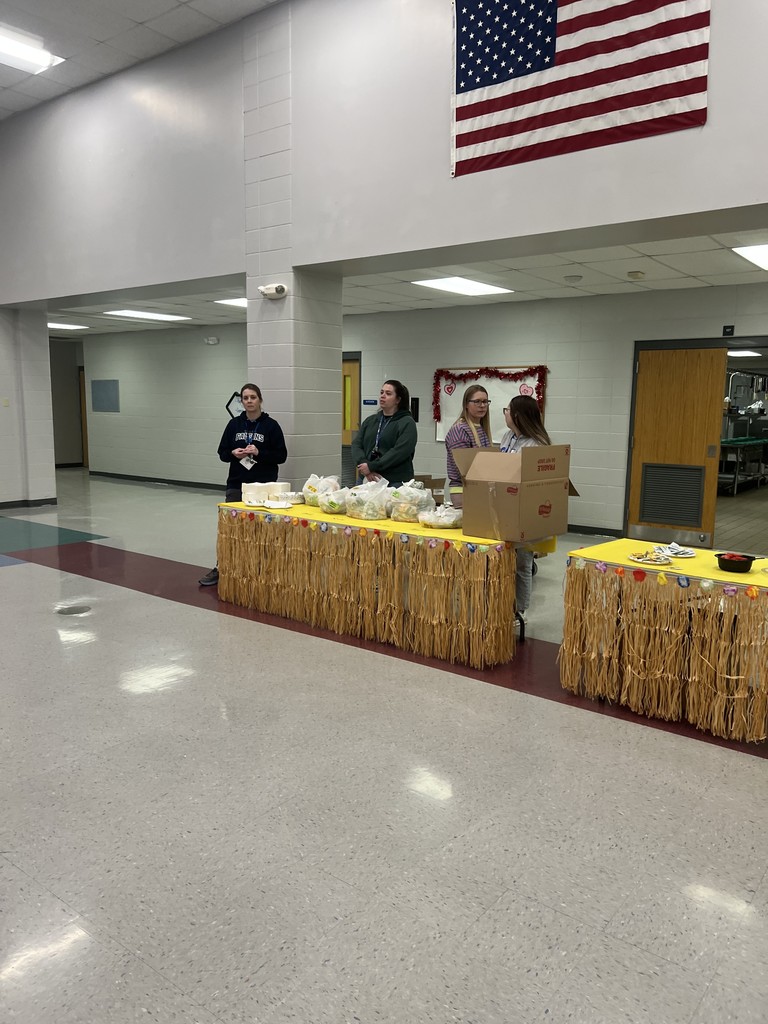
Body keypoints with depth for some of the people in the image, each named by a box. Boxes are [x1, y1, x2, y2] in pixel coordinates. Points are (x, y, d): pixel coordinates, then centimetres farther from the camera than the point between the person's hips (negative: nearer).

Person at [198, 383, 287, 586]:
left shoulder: (271, 425, -2)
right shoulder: (234, 424, 7)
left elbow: (281, 456, -4)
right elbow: (222, 453, 10)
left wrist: (259, 453, -18)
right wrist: (233, 453, -12)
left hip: (263, 485, -2)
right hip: (236, 484, 3)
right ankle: (221, 567, 6)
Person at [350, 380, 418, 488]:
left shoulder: (407, 423, -1)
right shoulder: (370, 421, 16)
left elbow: (400, 452, -14)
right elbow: (356, 445, 7)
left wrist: (372, 466, -18)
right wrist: (363, 464, -13)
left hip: (396, 482, -4)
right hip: (367, 479, 5)